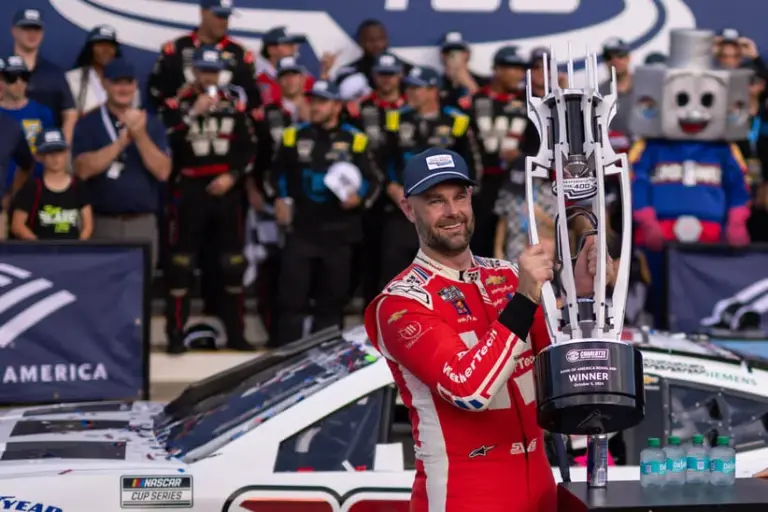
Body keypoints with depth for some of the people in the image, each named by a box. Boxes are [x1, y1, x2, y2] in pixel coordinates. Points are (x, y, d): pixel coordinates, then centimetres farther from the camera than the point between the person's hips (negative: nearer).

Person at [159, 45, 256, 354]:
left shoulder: (234, 102, 8)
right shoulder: (178, 104, 0)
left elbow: (248, 147, 8)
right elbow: (166, 142, -15)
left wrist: (233, 176, -6)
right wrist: (194, 112, -18)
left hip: (226, 190, 3)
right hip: (189, 191, -3)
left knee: (232, 264, 6)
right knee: (181, 264, -4)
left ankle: (235, 334, 13)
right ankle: (175, 335, 0)